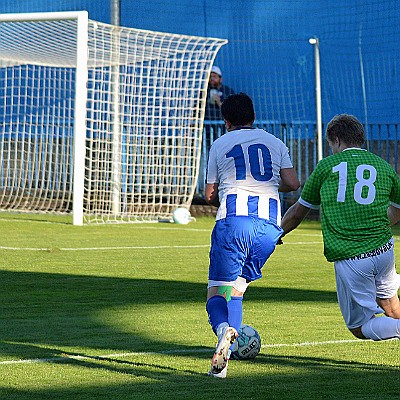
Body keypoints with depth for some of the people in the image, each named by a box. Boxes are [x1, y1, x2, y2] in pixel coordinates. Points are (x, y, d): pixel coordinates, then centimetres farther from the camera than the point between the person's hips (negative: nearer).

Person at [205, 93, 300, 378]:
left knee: (217, 291, 0)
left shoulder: (220, 145, 14)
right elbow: (293, 183, 8)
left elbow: (210, 194, 16)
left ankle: (224, 329, -33)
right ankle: (225, 355, 4)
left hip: (232, 221, -3)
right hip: (269, 225, 3)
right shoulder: (275, 143, 18)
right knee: (236, 288, 15)